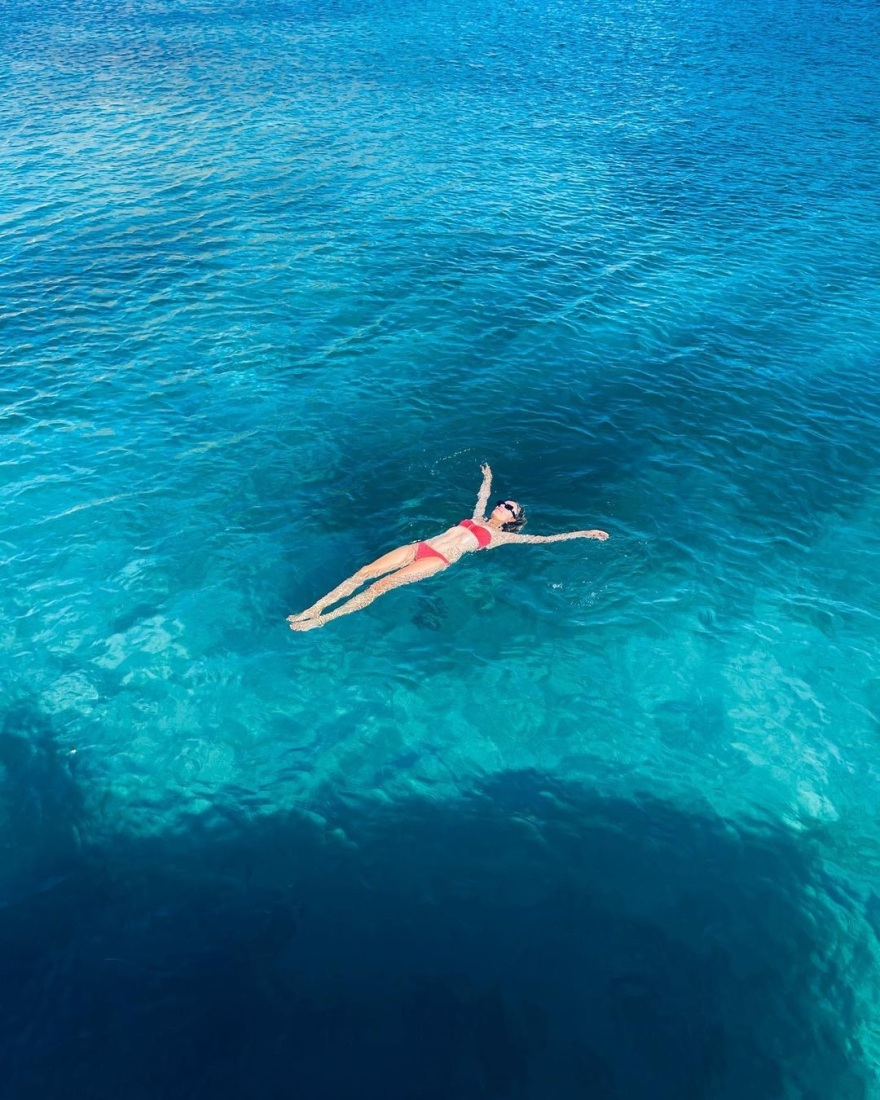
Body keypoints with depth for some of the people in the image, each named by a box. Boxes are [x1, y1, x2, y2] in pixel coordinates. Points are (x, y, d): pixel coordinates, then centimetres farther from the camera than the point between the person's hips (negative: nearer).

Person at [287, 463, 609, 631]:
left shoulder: (502, 537, 10)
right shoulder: (478, 519, 25)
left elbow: (546, 539, 7)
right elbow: (484, 495, 45)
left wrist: (584, 533, 7)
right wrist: (488, 477, 60)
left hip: (438, 560, -6)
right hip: (418, 547, 6)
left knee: (381, 585, -22)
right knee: (365, 571, -10)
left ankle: (322, 620, -24)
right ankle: (312, 609, -11)